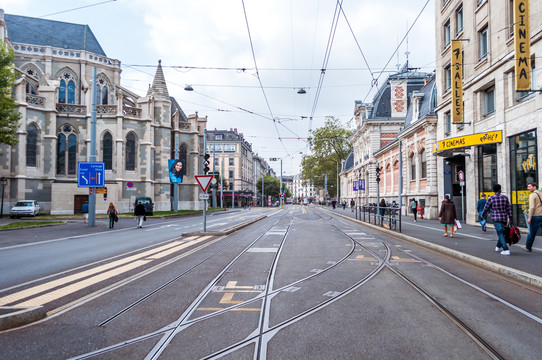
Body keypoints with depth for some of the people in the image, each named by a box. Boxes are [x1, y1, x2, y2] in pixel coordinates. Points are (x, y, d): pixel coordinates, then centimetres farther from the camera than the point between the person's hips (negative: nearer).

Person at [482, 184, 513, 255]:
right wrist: (510, 219, 11)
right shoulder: (505, 198, 1)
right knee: (501, 233, 20)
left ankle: (506, 250, -13)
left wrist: (483, 215, 20)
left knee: (500, 234, -5)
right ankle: (498, 247, 34)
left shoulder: (491, 199, -8)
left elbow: (486, 208, 1)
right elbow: (509, 209, 4)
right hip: (504, 218, 4)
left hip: (496, 219, -4)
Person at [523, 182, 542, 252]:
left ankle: (528, 247, 19)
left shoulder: (532, 195, -7)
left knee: (532, 233, 6)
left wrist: (529, 218, -14)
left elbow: (532, 207, -16)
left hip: (536, 217, -6)